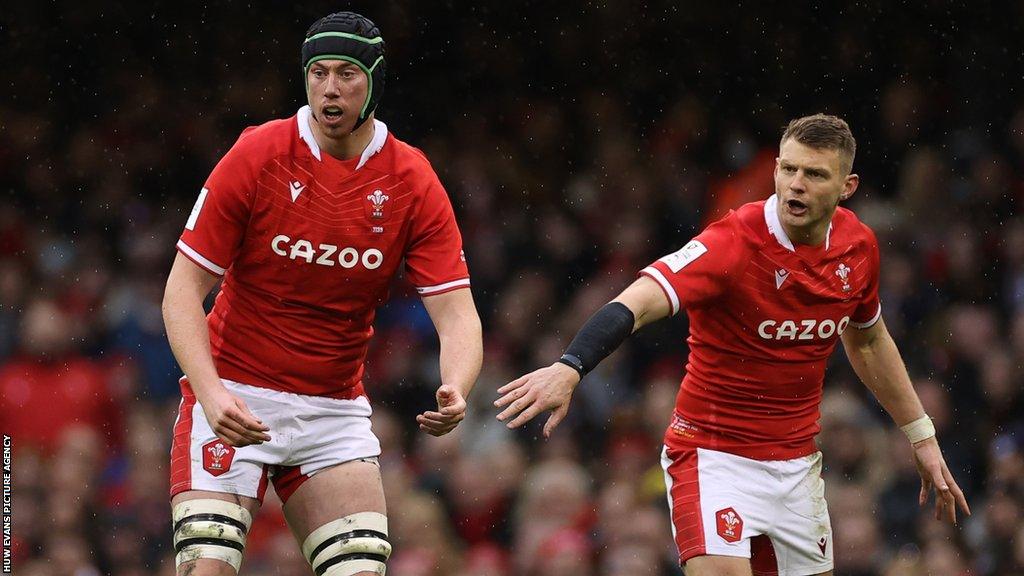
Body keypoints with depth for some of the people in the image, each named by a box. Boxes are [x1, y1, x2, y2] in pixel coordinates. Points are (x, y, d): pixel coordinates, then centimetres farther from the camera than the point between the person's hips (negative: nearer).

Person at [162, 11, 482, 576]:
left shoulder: (414, 183, -4)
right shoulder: (256, 156, -11)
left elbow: (456, 312, -8)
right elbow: (183, 289, -10)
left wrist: (455, 391, -30)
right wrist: (211, 392, -25)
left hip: (335, 410, 3)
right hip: (234, 397, -3)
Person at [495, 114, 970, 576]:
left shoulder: (857, 245, -2)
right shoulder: (736, 241, -22)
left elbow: (867, 341, 19)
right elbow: (638, 302, -37)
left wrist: (921, 437, 21)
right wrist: (569, 367, -54)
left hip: (797, 463, 6)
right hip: (714, 454, -6)